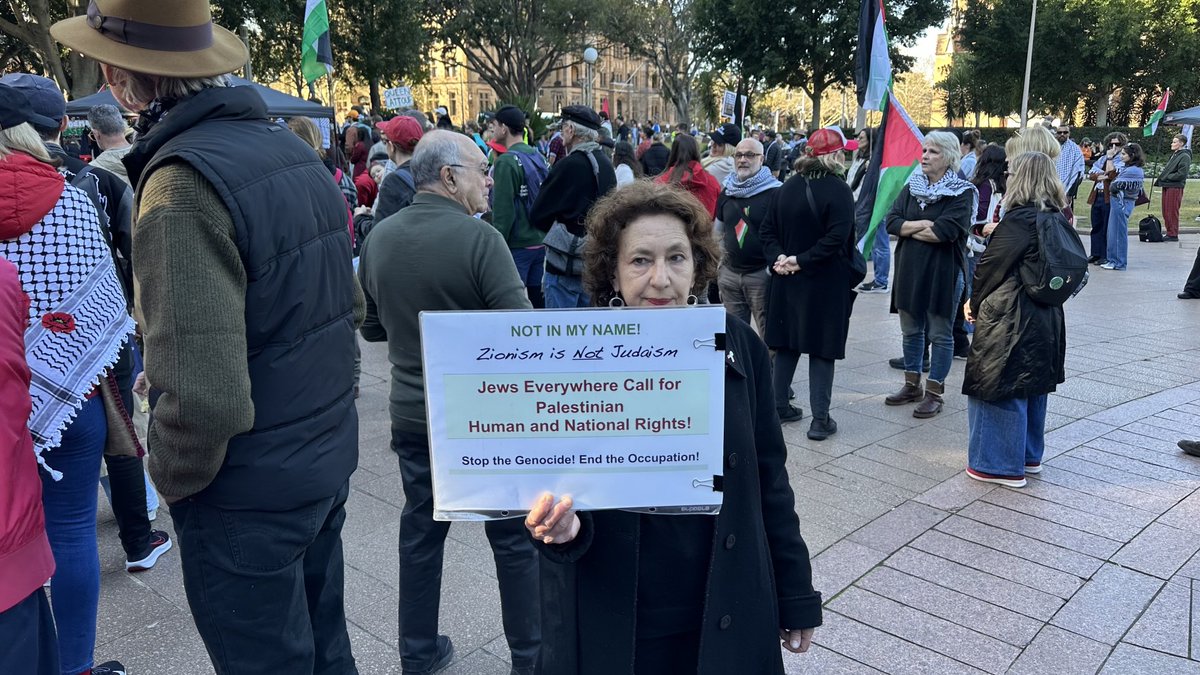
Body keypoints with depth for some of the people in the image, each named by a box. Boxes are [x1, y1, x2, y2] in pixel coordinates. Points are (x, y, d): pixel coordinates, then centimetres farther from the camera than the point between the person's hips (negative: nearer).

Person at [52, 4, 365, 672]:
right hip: (329, 459, 7)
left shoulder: (182, 181, -22)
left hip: (250, 492, -7)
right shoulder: (297, 153, 4)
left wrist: (172, 477, -10)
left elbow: (204, 397, -29)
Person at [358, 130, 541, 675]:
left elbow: (371, 328, 10)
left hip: (412, 414, 5)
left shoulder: (379, 237, -1)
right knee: (513, 536, 11)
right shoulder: (479, 237, -20)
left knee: (421, 531, 18)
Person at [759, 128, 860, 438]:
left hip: (787, 282, 5)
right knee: (822, 348, 1)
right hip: (826, 283, -5)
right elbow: (837, 237, -23)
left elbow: (767, 229, 4)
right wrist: (802, 261, -18)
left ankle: (779, 406, 22)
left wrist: (779, 256, -7)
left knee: (786, 343, 14)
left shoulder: (788, 187, 5)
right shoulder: (837, 189, -12)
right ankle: (820, 419, 4)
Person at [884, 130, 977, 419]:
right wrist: (924, 225, -15)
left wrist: (909, 230, -9)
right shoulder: (911, 187, 8)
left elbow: (946, 232, -21)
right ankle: (912, 385, 27)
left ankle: (934, 392, 13)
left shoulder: (962, 193, -8)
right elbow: (891, 221, -3)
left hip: (943, 273, -5)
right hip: (910, 270, 6)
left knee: (940, 334, 4)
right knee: (911, 330, 14)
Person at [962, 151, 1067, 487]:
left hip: (1009, 318, -9)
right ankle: (1029, 455, 32)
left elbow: (991, 263, -15)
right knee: (1032, 385, 19)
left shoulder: (1020, 219, -19)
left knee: (999, 387, 1)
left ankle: (1003, 465, 8)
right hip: (1046, 317, 9)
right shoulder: (1057, 218, 6)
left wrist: (975, 300, 0)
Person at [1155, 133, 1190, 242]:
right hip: (1167, 186, 9)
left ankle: (1173, 235, 0)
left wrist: (1166, 177, -13)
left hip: (1175, 187, -9)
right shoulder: (1174, 154, 17)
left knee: (1172, 212, -5)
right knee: (1165, 212, 11)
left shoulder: (1185, 156, -11)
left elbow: (1181, 174, -18)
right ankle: (1169, 233, 19)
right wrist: (1162, 177, 7)